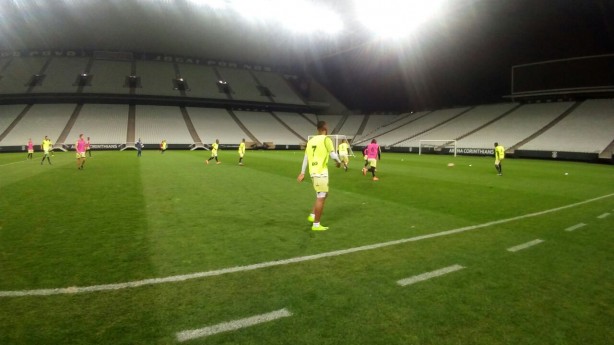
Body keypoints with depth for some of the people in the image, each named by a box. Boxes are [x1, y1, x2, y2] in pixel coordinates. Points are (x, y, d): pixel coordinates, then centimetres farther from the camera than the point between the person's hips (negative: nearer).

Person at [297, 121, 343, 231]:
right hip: (321, 172, -8)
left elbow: (306, 157, 13)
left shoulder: (311, 140, 12)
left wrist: (302, 173, 18)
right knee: (321, 197, -1)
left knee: (322, 195, 23)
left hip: (313, 172, 8)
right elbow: (333, 155, -13)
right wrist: (339, 162, 8)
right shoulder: (326, 139, -8)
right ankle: (316, 225, 3)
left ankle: (312, 215, 22)